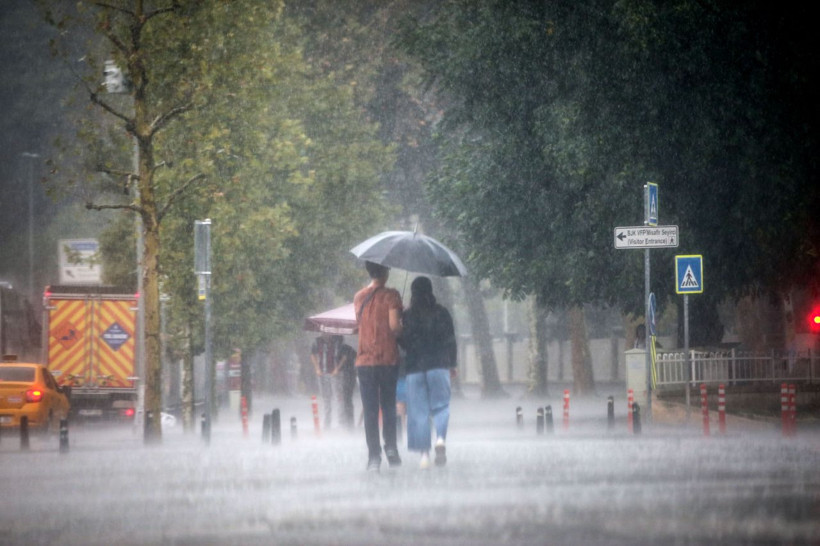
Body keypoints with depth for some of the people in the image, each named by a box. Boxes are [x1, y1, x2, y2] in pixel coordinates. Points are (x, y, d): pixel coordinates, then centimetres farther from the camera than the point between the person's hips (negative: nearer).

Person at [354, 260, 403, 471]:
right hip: (388, 359, -3)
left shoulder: (359, 297, 8)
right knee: (388, 407, 11)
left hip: (364, 362, 3)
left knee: (370, 410, 2)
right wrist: (401, 330, 7)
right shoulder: (390, 295, -7)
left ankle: (374, 456, -3)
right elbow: (394, 325, -16)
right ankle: (391, 448, 2)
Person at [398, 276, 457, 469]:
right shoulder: (441, 313, 2)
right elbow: (451, 340, 5)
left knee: (419, 410, 4)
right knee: (440, 405, 7)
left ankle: (424, 453, 0)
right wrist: (453, 364, 14)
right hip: (439, 365, 0)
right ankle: (441, 438, -21)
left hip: (414, 366, 0)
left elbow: (403, 342, 0)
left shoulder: (407, 316, -1)